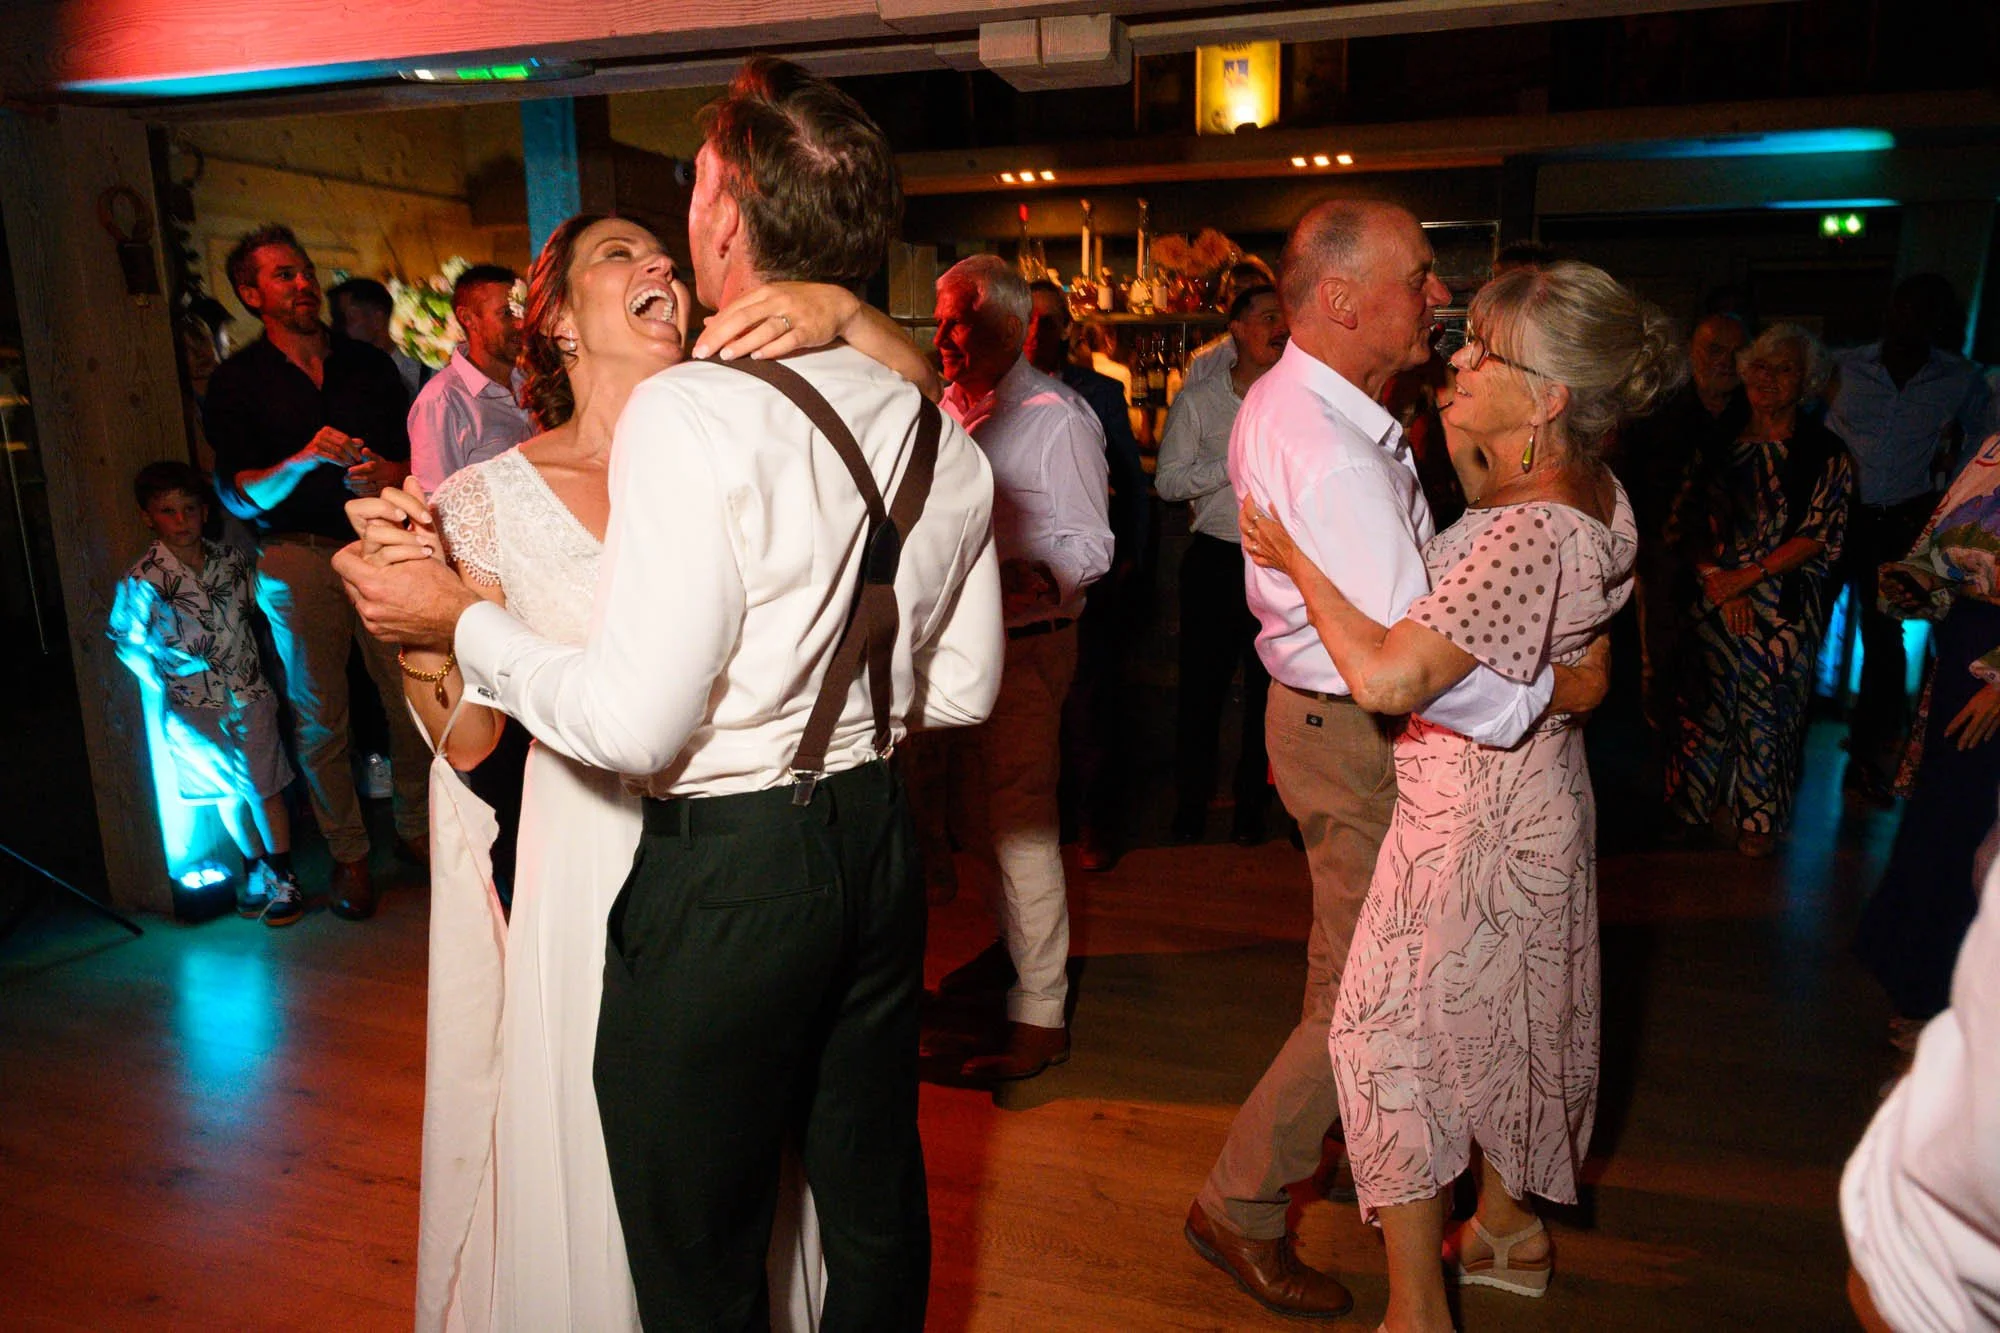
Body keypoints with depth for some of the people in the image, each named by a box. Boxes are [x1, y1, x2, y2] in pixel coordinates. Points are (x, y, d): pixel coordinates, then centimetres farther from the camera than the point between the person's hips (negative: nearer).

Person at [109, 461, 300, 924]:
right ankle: (255, 870, 27)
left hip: (249, 693, 1)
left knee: (264, 788, 2)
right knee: (228, 793, 9)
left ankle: (282, 876, 12)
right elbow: (125, 640, -2)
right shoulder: (141, 581, -11)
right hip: (193, 705, -1)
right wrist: (159, 686, -3)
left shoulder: (232, 559, -2)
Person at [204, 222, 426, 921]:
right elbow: (237, 495, -3)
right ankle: (347, 853, 12)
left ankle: (415, 827, 13)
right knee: (319, 714, 1)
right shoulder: (235, 382, 5)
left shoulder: (369, 364, 12)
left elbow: (417, 450, 14)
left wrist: (391, 474, -9)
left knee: (411, 694, -4)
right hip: (298, 556, -1)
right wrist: (304, 461, -20)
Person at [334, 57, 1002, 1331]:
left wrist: (463, 621, -6)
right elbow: (964, 689, 9)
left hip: (724, 871, -7)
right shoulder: (942, 437, 2)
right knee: (877, 1202, 25)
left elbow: (636, 723, -21)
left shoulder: (692, 413, -19)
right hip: (879, 843, 7)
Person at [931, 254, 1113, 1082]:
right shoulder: (948, 410, 11)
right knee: (983, 816, 18)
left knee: (1020, 821, -6)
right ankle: (1013, 946, 38)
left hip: (1027, 643, -7)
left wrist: (1033, 585, -30)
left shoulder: (1057, 418, -10)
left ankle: (1040, 1015, 4)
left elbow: (1088, 547, -14)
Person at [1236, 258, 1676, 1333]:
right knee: (1501, 1019, 24)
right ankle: (1508, 1230, 46)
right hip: (1534, 793, 9)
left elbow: (1387, 677, -38)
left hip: (1472, 813, -9)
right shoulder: (1593, 492, -1)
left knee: (1391, 1032, 5)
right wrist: (1465, 448, 6)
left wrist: (1297, 561, -25)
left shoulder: (1529, 534, -30)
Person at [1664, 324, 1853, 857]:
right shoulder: (1721, 443, 6)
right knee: (1705, 701, 7)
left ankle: (1760, 818, 22)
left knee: (1769, 708, 5)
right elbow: (1688, 518, 2)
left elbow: (1820, 536, -8)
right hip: (1715, 599, 2)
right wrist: (1714, 577, -10)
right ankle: (1688, 807, 23)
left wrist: (1746, 577, -15)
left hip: (1785, 606, -2)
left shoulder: (1825, 453, -2)